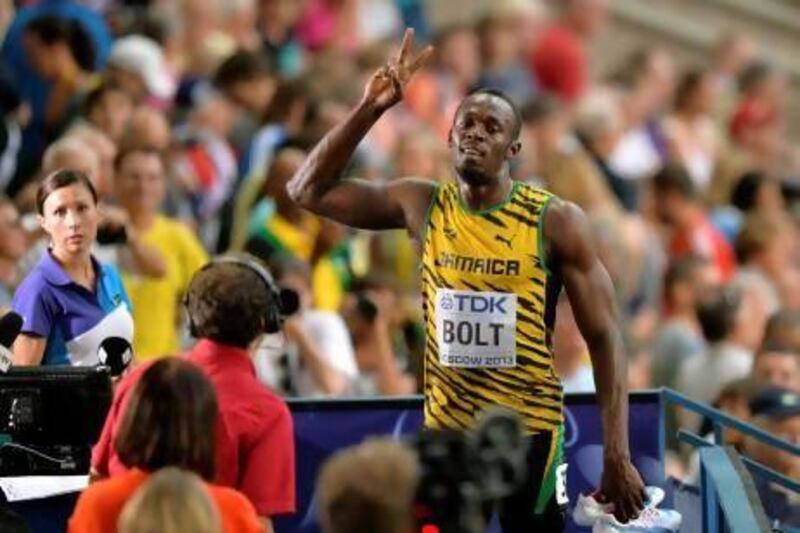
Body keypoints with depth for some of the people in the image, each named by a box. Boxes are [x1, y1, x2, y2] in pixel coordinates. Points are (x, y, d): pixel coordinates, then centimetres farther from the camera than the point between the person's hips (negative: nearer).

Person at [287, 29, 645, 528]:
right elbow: (309, 190, 3)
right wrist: (368, 110, -9)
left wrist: (618, 457, -14)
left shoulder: (556, 222, -8)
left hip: (529, 434, -3)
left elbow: (604, 338, -7)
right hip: (446, 432, 3)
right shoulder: (422, 206, 2)